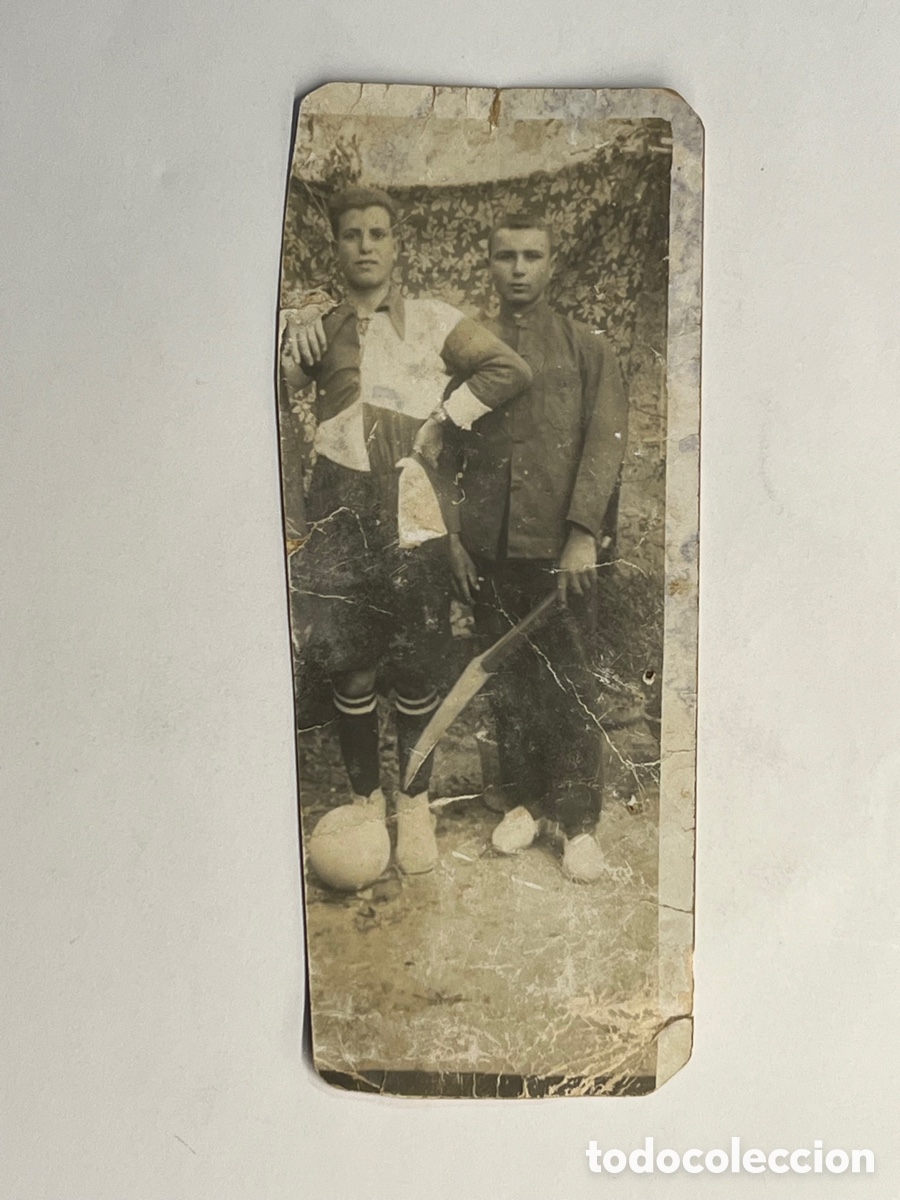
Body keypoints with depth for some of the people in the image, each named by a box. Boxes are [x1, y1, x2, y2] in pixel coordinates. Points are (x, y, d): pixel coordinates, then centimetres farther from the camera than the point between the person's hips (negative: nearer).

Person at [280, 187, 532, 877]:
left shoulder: (434, 322, 10)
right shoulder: (314, 326, 16)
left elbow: (512, 370, 0)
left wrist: (443, 422, -4)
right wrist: (296, 336, -11)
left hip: (412, 517, -1)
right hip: (340, 517, 1)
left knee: (415, 671, 3)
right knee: (351, 671, 5)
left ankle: (417, 804, 20)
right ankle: (366, 797, 23)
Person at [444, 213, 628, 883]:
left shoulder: (589, 350, 8)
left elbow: (605, 444, -2)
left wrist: (583, 534, -13)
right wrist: (452, 534, 3)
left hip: (560, 547, -2)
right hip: (487, 550, 2)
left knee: (568, 684, 2)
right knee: (508, 683, 10)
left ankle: (578, 819, 15)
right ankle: (526, 801, 25)